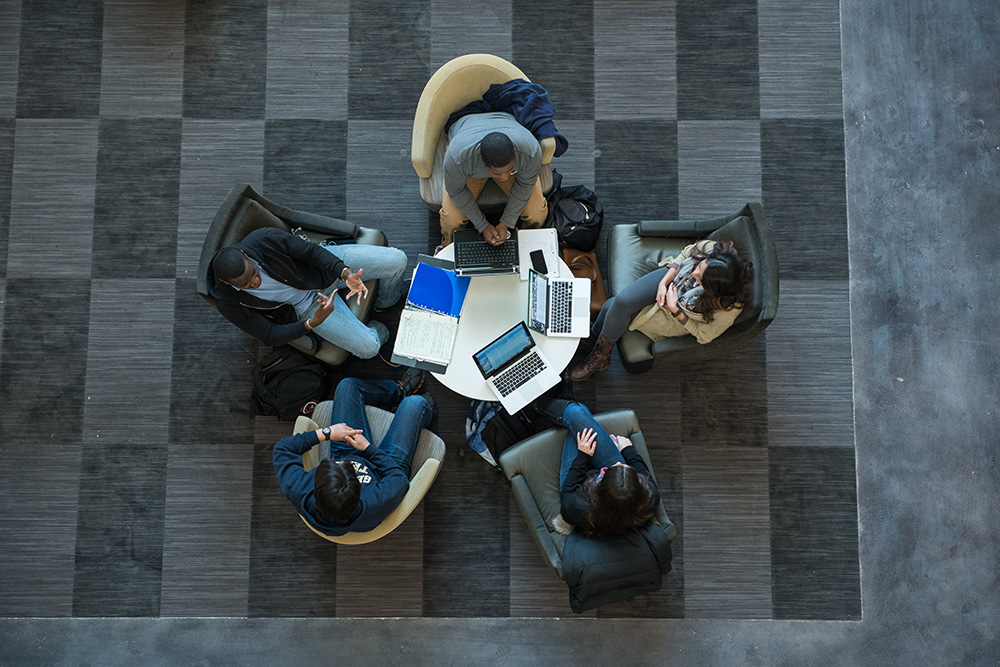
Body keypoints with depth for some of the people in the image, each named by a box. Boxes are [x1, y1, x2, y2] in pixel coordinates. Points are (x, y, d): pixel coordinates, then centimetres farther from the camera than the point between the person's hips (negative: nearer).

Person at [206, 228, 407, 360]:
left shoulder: (264, 239, -30)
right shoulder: (228, 303, -26)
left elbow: (312, 251, -17)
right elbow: (270, 336, -18)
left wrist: (346, 274, -34)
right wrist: (313, 323, -35)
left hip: (327, 264, 1)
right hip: (304, 307, -1)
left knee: (397, 260, -8)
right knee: (368, 348, -15)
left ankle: (386, 300, 28)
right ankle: (378, 332, 25)